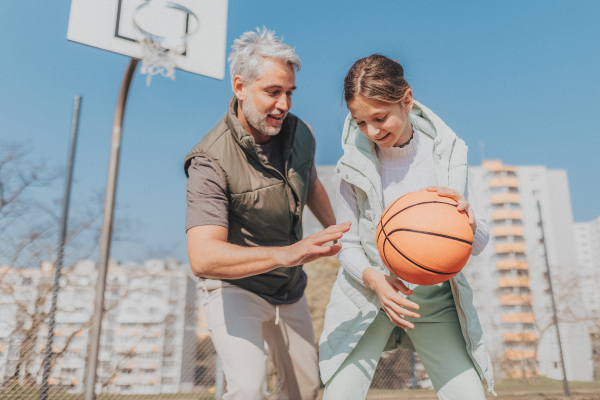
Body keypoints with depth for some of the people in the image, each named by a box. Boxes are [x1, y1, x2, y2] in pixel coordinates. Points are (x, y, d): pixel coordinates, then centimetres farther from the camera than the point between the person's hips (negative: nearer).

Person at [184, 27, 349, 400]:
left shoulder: (300, 134, -9)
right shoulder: (211, 160, -29)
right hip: (233, 288, -5)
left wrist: (336, 234, 23)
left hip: (290, 289, 6)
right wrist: (288, 253, -51)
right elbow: (203, 258, -40)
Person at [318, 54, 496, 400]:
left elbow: (479, 244, -3)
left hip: (435, 299, 1)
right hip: (368, 296, -1)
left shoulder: (446, 152, -7)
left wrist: (469, 220, -27)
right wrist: (374, 278, -22)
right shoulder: (355, 163, -9)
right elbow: (347, 244, -1)